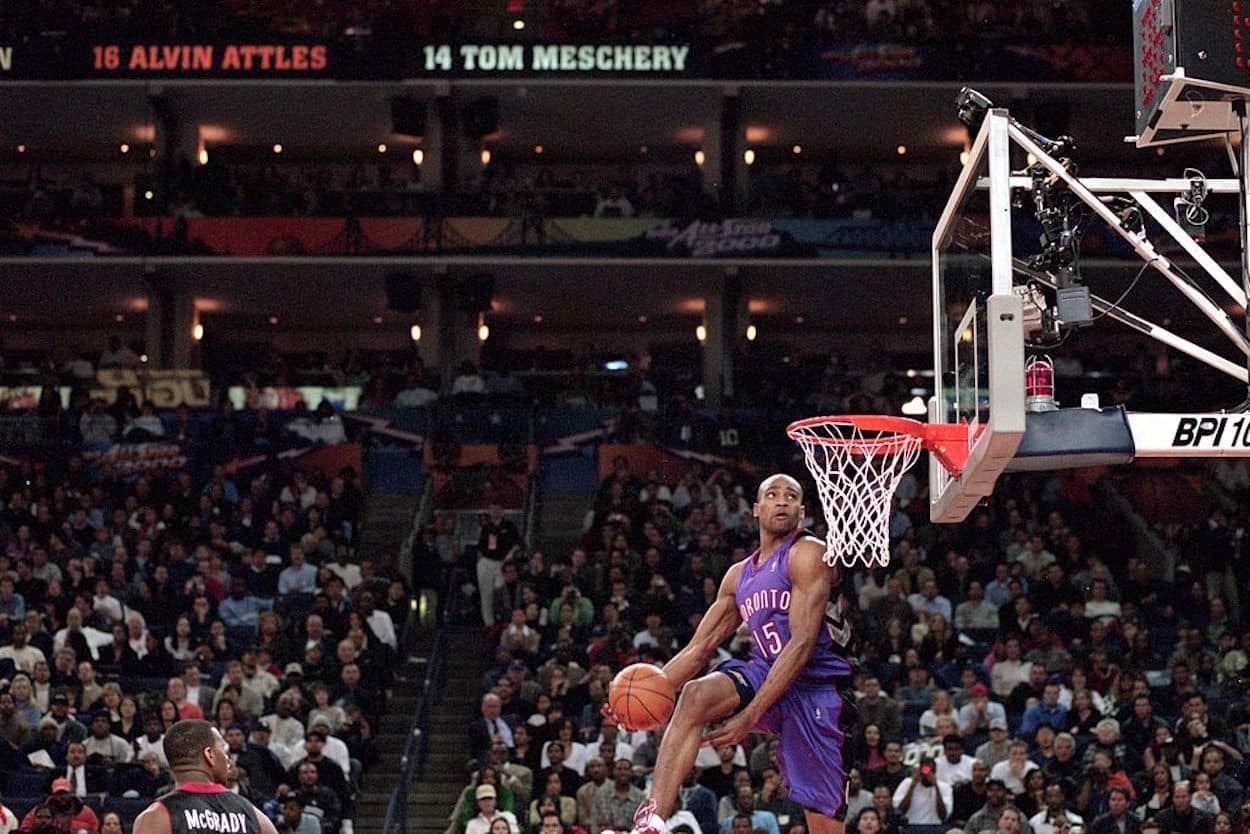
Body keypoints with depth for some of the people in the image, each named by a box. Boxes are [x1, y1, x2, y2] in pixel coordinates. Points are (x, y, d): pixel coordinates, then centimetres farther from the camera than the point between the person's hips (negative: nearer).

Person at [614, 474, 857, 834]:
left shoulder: (809, 554, -8)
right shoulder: (738, 576, 14)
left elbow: (802, 644, -17)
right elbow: (700, 648, 16)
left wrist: (750, 716, -24)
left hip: (814, 687, -5)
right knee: (695, 695, -26)